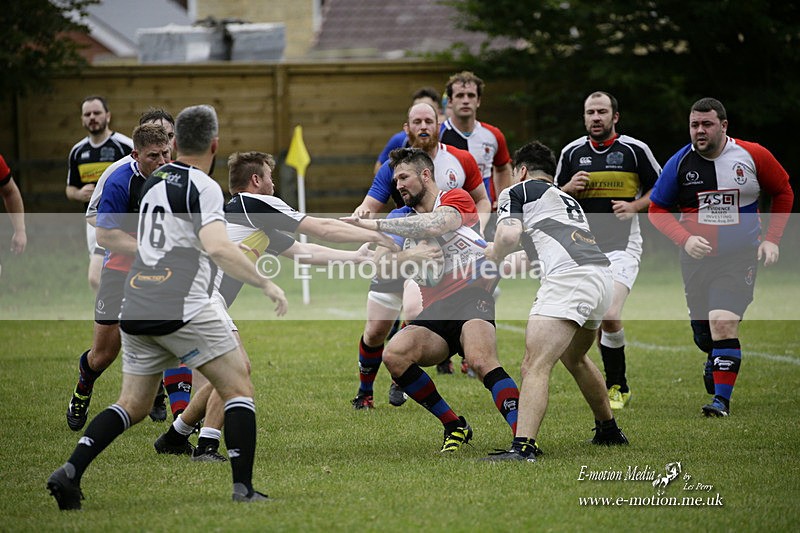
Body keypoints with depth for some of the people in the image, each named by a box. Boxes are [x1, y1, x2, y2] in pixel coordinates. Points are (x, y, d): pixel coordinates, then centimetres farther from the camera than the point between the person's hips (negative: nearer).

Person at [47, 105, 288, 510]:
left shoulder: (153, 182, 17)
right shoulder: (203, 187, -7)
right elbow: (217, 247, -21)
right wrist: (265, 284, -15)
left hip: (135, 310, 7)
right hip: (182, 309, -7)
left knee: (133, 404, 14)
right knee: (239, 388, 4)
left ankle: (70, 472, -1)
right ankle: (243, 488, -3)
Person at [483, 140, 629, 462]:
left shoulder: (516, 192, 13)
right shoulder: (567, 200, 35)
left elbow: (509, 235, -4)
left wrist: (489, 263, 12)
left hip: (569, 276, -8)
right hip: (602, 275, 8)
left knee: (535, 366, -16)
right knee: (574, 358, 32)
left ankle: (523, 447, -31)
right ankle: (608, 431, 41)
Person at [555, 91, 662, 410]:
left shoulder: (634, 150, -2)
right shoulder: (572, 152, 6)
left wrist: (634, 206, -11)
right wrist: (569, 188, -9)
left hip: (622, 246, -4)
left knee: (610, 316, -21)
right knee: (597, 322, 6)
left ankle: (613, 387, -6)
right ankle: (620, 387, 24)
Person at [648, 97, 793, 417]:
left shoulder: (753, 156, -6)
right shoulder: (680, 163, -5)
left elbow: (783, 192, 9)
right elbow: (657, 209, 3)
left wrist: (772, 239, 3)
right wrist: (685, 238, -13)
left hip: (740, 256, -2)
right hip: (696, 256, 3)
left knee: (723, 323, -19)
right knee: (703, 336, 10)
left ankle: (722, 399, -8)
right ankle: (716, 361, 47)